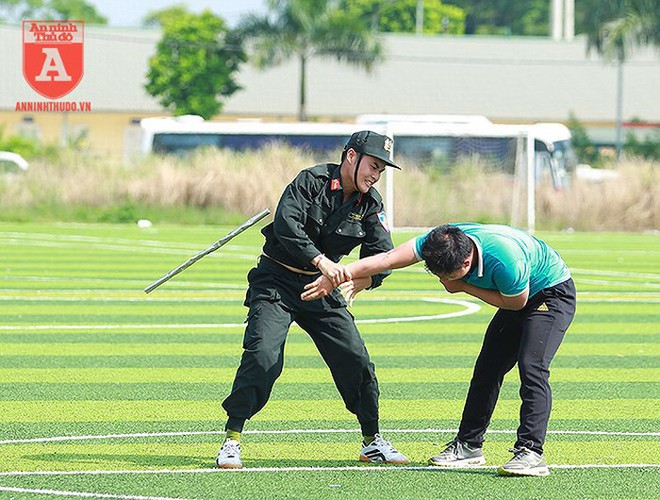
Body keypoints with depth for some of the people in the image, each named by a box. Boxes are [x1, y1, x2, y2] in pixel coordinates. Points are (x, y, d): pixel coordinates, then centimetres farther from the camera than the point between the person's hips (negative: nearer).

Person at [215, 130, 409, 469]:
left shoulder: (371, 205, 1)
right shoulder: (311, 181, -15)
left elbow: (384, 255, -8)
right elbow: (286, 225, -29)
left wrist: (359, 281, -29)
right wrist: (322, 261, -40)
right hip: (276, 282, -5)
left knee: (356, 360, 1)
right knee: (263, 357, -21)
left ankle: (372, 441, 17)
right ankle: (231, 439, -14)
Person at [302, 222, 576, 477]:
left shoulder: (505, 262, -40)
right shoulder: (441, 242, -22)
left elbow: (517, 302, -21)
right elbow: (387, 259, -23)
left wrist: (463, 286, -22)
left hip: (553, 294, -8)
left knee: (532, 366, -22)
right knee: (487, 368, 8)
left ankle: (531, 452, -26)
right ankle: (468, 445, 18)